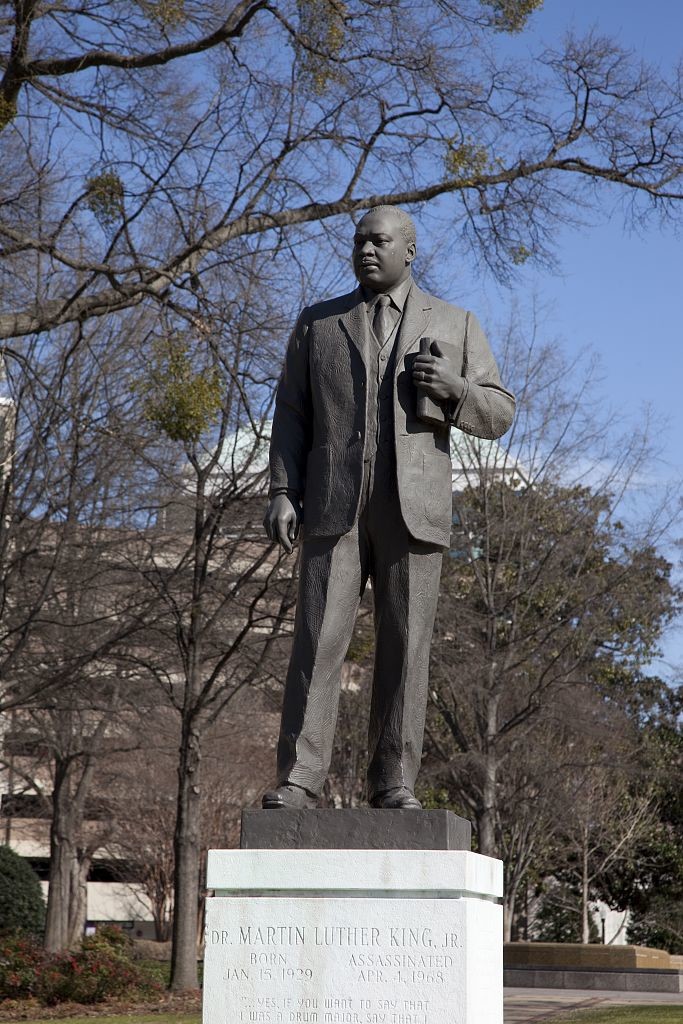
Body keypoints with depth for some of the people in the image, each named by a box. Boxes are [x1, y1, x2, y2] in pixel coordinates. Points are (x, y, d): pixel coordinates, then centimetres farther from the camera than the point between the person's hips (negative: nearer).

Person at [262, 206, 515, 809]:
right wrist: (283, 493, -3)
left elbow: (498, 415, 9)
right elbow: (292, 416, 10)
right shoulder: (318, 323, 14)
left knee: (406, 645, -3)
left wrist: (455, 389, -12)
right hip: (334, 506, 0)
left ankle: (393, 784, 1)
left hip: (414, 508, 0)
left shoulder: (455, 325, 11)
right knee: (318, 640, -8)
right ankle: (299, 779, -9)